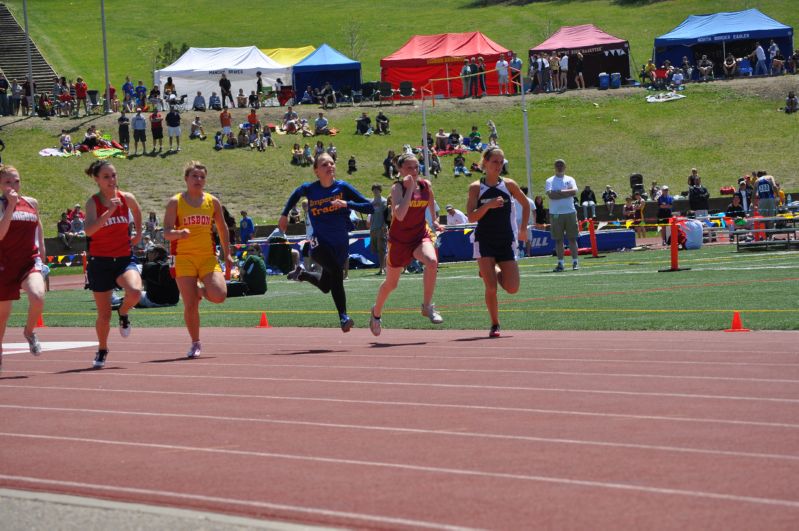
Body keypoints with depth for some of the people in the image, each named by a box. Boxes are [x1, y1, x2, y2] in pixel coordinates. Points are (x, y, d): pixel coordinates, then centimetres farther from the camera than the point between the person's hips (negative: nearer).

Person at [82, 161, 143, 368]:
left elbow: (137, 211, 25)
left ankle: (123, 313, 6)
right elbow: (89, 230, -28)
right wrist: (109, 211, -36)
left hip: (124, 259, 2)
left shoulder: (127, 198, 0)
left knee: (135, 292, -29)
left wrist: (138, 234, 20)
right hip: (100, 261, -2)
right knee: (104, 315, 3)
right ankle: (102, 350, 29)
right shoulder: (93, 202, -10)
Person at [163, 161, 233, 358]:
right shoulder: (175, 202, 0)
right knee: (190, 305, -6)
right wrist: (179, 233, -28)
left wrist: (227, 254, 20)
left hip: (208, 257, 2)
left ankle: (201, 290, 17)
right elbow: (166, 233, -7)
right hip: (184, 258, -2)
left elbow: (222, 229, 20)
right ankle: (195, 343, 12)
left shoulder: (213, 202, 8)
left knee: (219, 296, -18)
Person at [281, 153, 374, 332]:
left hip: (340, 244, 3)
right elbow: (296, 194, 19)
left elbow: (370, 207, -10)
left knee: (326, 286, 15)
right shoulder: (309, 189, -6)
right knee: (336, 271, -30)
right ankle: (343, 317, -28)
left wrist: (347, 204, -23)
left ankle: (301, 273, 46)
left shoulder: (343, 187, -7)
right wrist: (284, 214, 22)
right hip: (319, 242, -3)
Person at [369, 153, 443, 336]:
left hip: (421, 235, 2)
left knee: (432, 261, -32)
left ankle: (427, 306, -19)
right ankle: (376, 313, 41)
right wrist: (409, 189, -32)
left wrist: (434, 221, 17)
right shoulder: (397, 187, -17)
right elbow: (400, 215, -34)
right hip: (399, 239, -2)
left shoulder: (426, 185, -3)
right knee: (391, 283, 12)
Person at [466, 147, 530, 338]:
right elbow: (472, 217, -10)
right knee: (490, 287, -10)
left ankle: (497, 272, 30)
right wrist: (488, 205, -23)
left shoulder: (509, 185, 1)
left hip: (506, 242, 2)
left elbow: (525, 204, 16)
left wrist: (523, 229, 12)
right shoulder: (476, 187, -3)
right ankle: (494, 325, 6)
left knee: (512, 289, -3)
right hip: (485, 242, -2)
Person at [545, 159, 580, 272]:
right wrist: (567, 192, -9)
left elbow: (574, 192, -8)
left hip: (570, 212, 0)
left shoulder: (570, 180, 9)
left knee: (572, 238, 0)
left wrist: (560, 192, -10)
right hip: (555, 214, 0)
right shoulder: (550, 181, 7)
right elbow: (550, 194, -11)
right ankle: (560, 263, 5)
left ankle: (575, 262, 4)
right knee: (558, 240, 1)